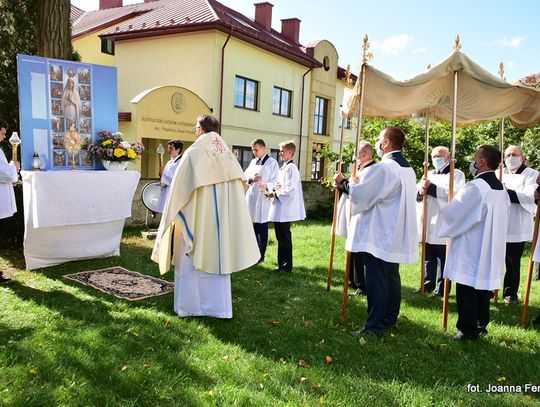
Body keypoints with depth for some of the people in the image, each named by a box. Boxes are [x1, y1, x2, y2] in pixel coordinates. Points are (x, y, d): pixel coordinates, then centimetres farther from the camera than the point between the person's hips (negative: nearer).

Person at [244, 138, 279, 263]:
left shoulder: (272, 162, -4)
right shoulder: (253, 162, 17)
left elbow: (275, 181, -10)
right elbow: (245, 175, 12)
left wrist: (266, 185, -29)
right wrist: (251, 179, -9)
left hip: (263, 199, -6)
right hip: (251, 198, 6)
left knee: (262, 228, 0)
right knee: (253, 227, 12)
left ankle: (261, 255, 9)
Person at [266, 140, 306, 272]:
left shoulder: (291, 168, -14)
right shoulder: (283, 167, 15)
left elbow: (290, 191, -21)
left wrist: (275, 194, -13)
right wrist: (273, 190, 1)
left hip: (285, 209, -9)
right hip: (280, 210, 9)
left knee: (284, 238, 0)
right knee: (281, 238, 14)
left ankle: (287, 266, 11)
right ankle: (282, 264, 24)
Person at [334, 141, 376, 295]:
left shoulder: (370, 171, -16)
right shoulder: (362, 169, 17)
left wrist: (342, 181, -12)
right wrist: (342, 184, 2)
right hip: (354, 217, 10)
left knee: (360, 253, -4)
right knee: (354, 251, 17)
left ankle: (364, 286, 5)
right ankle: (355, 281, 30)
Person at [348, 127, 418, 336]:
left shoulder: (382, 168, -18)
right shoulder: (408, 169, 11)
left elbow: (360, 195, -16)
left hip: (378, 234, -9)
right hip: (396, 234, 9)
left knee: (376, 280, -3)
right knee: (392, 277, 17)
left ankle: (374, 325, 3)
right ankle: (390, 317, 29)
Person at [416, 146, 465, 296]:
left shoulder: (457, 174, 3)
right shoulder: (429, 175, 21)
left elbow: (452, 192, -15)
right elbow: (416, 192, 10)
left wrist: (430, 188, -15)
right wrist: (421, 191, -13)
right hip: (428, 223, 5)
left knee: (444, 259, 0)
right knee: (428, 258, 12)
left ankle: (442, 288, 9)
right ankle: (428, 284, 22)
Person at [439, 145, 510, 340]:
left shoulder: (475, 187, -20)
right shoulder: (501, 189, 6)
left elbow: (452, 212, -14)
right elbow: (501, 220, 15)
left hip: (471, 250, -8)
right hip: (491, 250, 8)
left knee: (466, 291, 2)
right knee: (483, 287, 17)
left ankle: (467, 330, 9)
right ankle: (481, 325, 28)